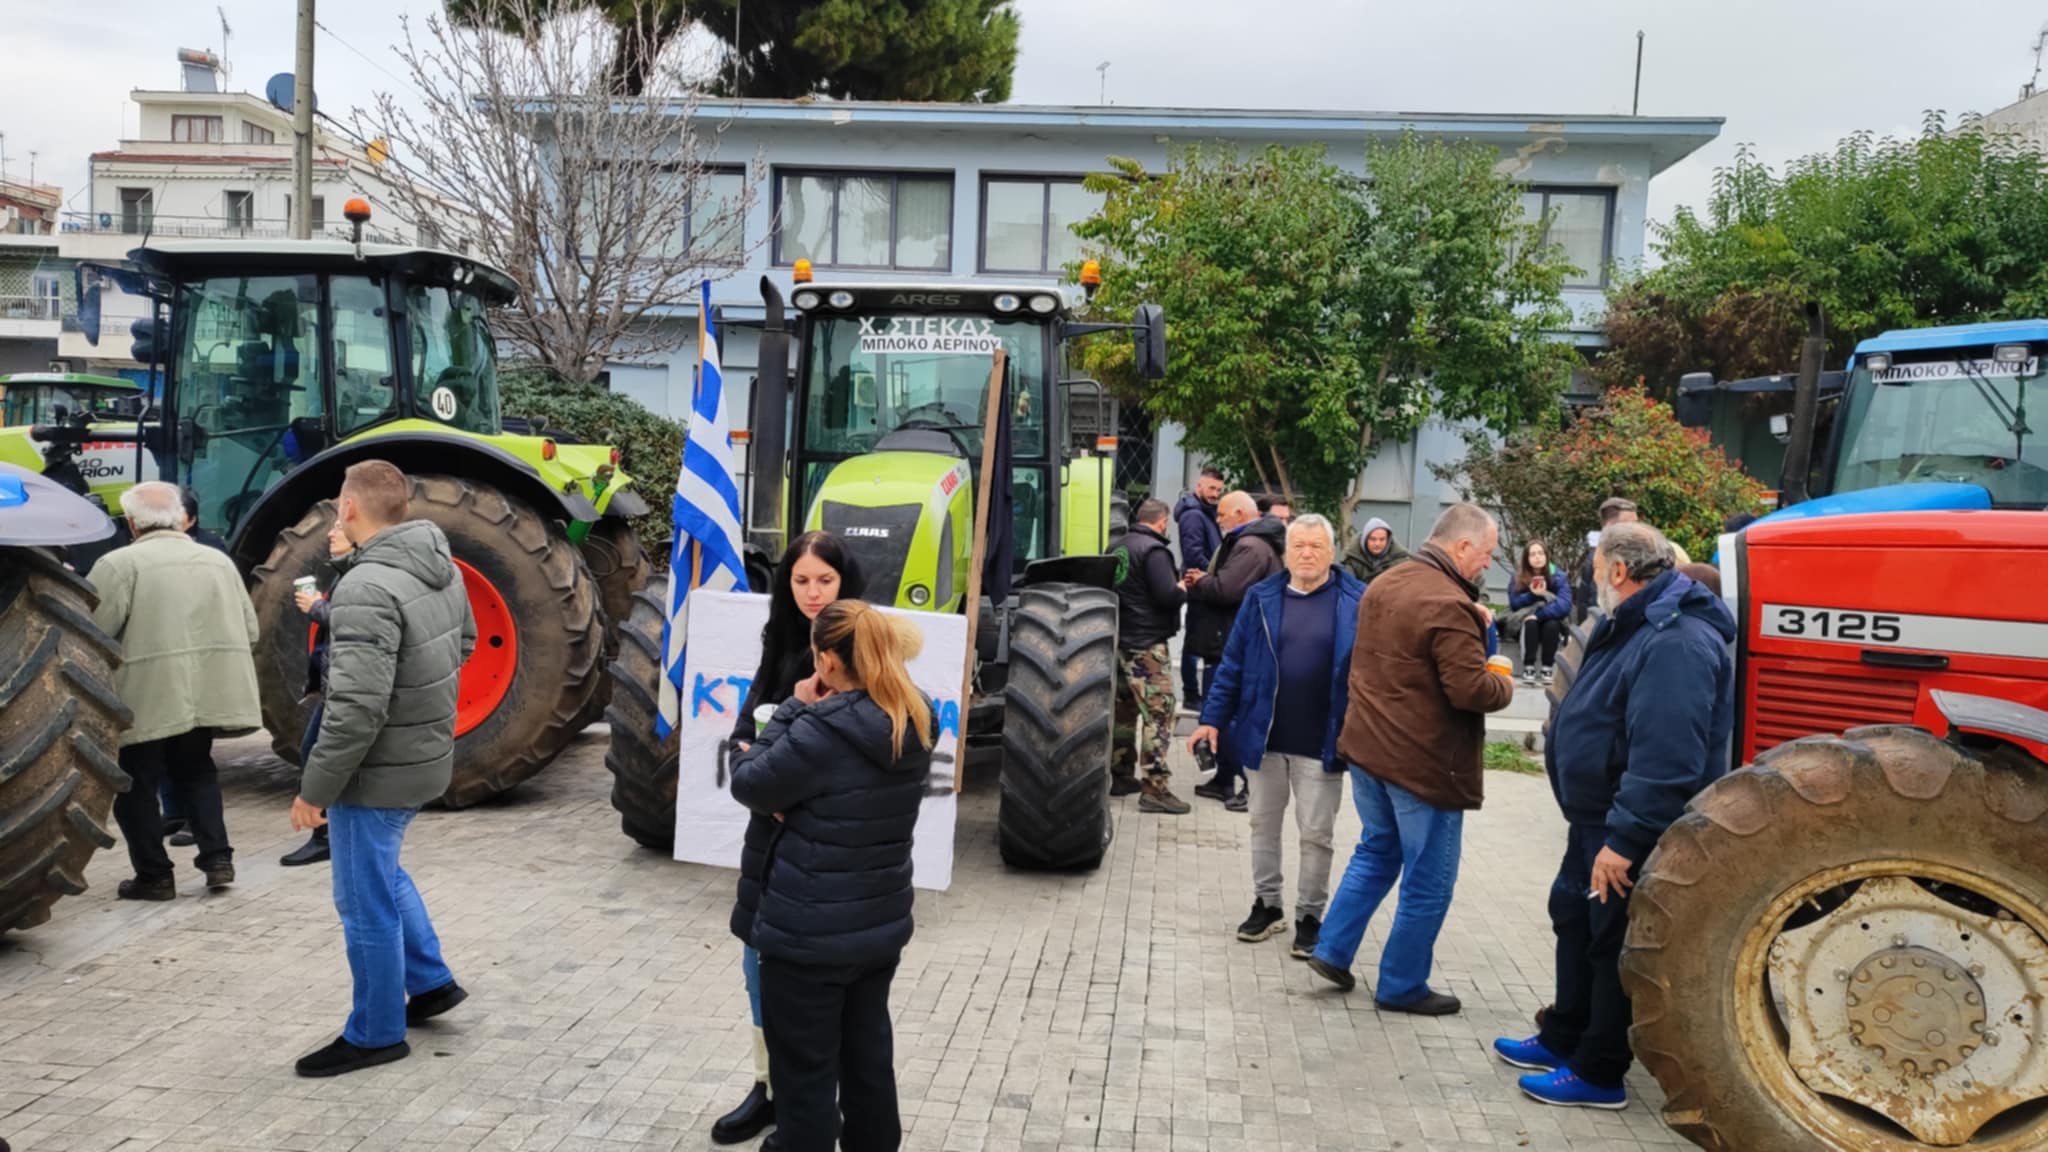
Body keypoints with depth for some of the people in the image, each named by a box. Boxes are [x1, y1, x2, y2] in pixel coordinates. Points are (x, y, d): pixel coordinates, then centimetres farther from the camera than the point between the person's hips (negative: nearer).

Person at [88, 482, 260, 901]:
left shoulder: (120, 563, -7)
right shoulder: (219, 560, 11)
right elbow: (250, 630, 10)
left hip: (145, 698, -5)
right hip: (206, 693, 5)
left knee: (138, 784, 9)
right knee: (195, 772, 22)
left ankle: (154, 875, 14)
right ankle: (217, 858, 15)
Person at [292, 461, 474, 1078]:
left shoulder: (368, 589, -26)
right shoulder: (443, 567, 1)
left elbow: (356, 709, -28)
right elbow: (464, 643, 18)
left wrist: (315, 789, -18)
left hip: (379, 770, -9)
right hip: (428, 755, 9)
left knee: (367, 902, 8)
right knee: (382, 874, 29)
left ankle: (376, 1033, 23)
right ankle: (431, 981, 37)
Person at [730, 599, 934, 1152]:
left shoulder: (821, 731, -25)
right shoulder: (914, 725, -1)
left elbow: (749, 785, -10)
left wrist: (796, 708, -6)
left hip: (810, 934, -7)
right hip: (881, 925, 7)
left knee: (806, 1074, 8)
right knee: (869, 1060, 22)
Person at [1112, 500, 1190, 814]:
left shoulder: (1119, 547, 12)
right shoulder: (1153, 550, -15)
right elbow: (1167, 596, -23)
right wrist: (1183, 590, -2)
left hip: (1120, 640, 9)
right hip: (1147, 645, -9)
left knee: (1124, 710, 18)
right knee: (1158, 713, -7)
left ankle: (1121, 776, 27)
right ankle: (1155, 789, -10)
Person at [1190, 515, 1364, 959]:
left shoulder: (1356, 601, -6)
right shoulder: (1262, 597, 1)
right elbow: (1234, 663, 4)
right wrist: (1213, 718, 0)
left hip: (1321, 742, -3)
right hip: (1263, 735, 3)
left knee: (1316, 833, 7)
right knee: (1263, 824, 15)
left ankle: (1309, 917, 21)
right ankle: (1267, 904, 30)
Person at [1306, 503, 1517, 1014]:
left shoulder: (1384, 584, 7)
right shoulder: (1449, 606, -22)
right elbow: (1470, 689, -24)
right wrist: (1506, 686, -3)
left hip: (1368, 746, 8)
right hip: (1424, 761, -8)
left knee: (1377, 851, 25)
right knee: (1428, 881, 7)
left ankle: (1332, 950, 23)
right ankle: (1402, 987, 17)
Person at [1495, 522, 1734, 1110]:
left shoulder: (1677, 642, -26)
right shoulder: (1635, 627, 11)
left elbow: (1666, 759, -33)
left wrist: (1625, 839, -31)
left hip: (1633, 830, -11)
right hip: (1599, 820, 11)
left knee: (1614, 941, 2)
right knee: (1575, 921, 20)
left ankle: (1598, 1075, 16)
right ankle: (1563, 1041, 36)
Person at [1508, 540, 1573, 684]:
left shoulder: (1558, 576, -12)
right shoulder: (1518, 577, -8)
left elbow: (1565, 605, -24)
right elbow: (1514, 604, -13)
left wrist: (1538, 615, -32)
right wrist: (1532, 595, -30)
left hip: (1552, 621, 0)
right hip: (1524, 623, 0)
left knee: (1551, 624, -32)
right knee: (1530, 623, -32)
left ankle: (1548, 668, -25)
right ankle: (1528, 668, -31)